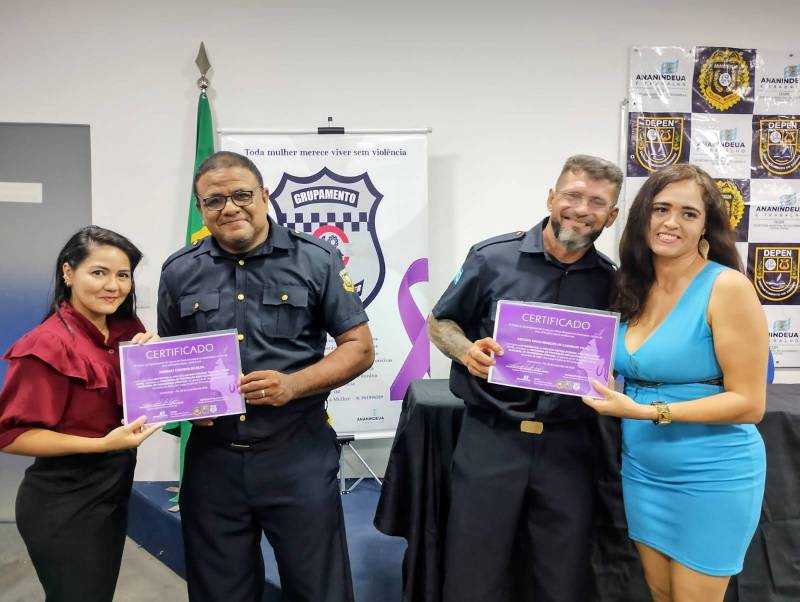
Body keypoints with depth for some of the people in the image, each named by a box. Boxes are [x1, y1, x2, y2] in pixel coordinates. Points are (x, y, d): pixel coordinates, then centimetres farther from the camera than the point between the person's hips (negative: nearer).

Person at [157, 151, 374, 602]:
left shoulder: (316, 260, -4)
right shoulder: (179, 272, 5)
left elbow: (360, 348, -3)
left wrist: (293, 385, -18)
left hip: (298, 451, -2)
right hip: (212, 455, 3)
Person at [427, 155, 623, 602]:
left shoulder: (610, 281, 3)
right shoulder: (492, 258, -5)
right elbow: (439, 323, 3)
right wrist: (467, 350, -17)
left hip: (567, 446, 3)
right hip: (491, 438, -2)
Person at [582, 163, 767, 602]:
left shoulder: (726, 286, -16)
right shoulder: (635, 290, 2)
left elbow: (748, 403, -17)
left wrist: (648, 412, -23)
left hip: (710, 479, -5)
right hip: (642, 472, 6)